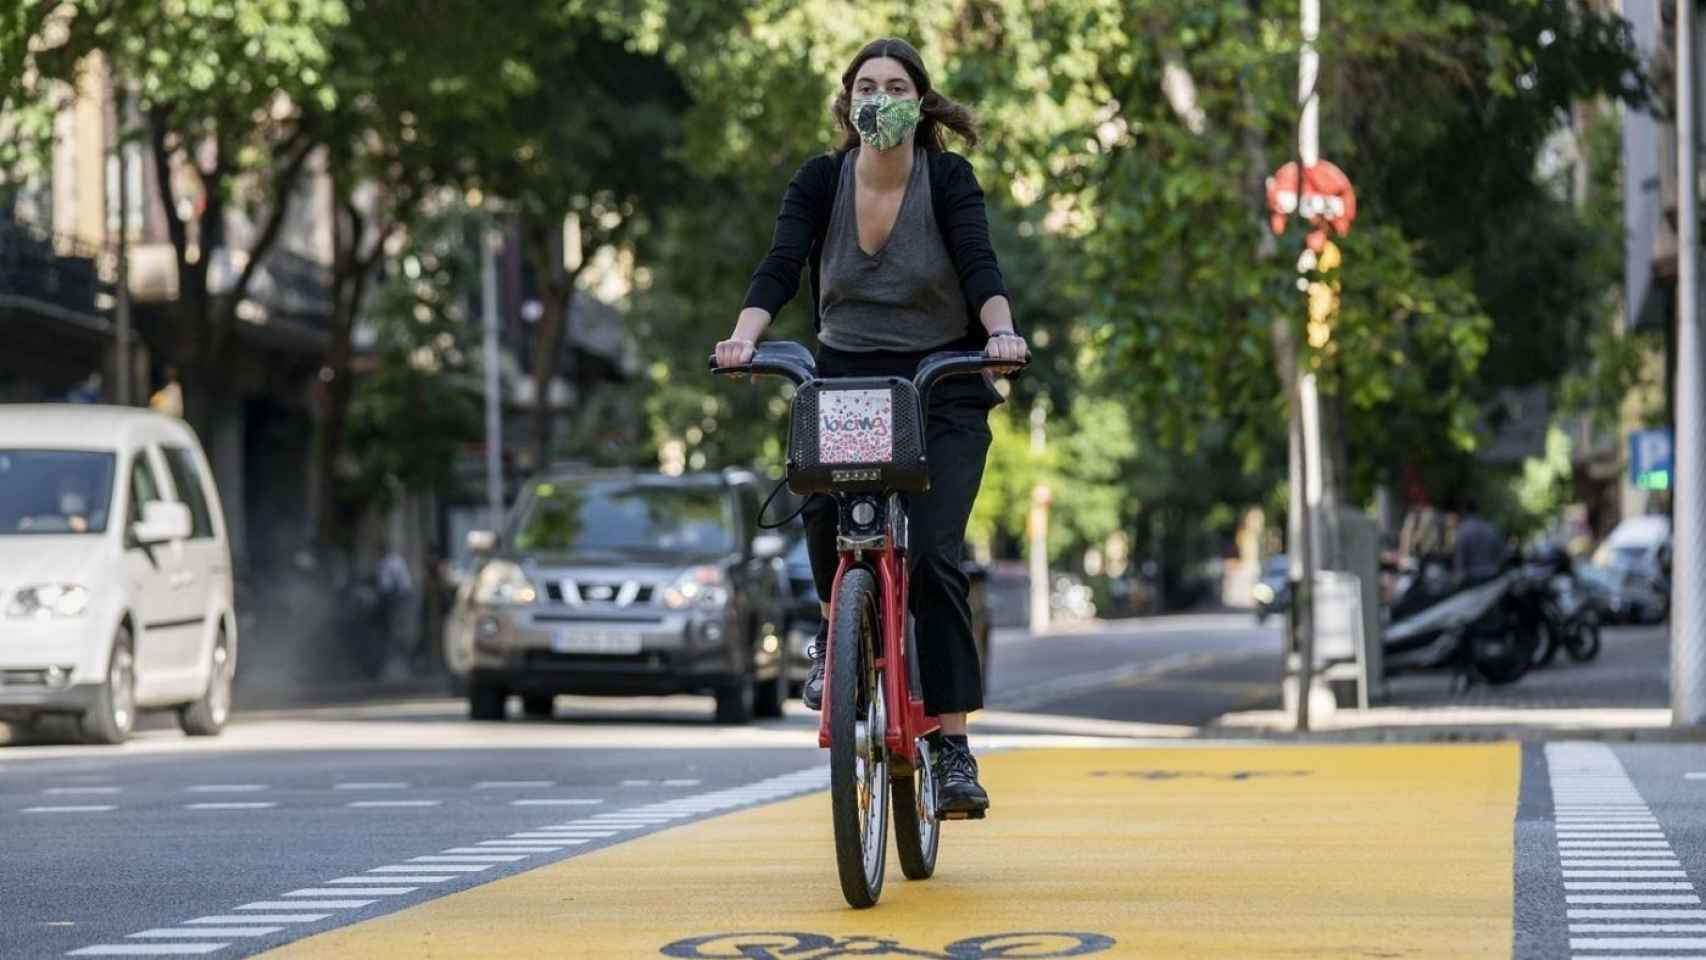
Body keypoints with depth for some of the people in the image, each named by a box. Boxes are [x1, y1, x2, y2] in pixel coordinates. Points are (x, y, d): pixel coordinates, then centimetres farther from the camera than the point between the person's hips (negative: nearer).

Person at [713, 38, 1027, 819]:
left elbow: (979, 265, -22)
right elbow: (779, 269, -16)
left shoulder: (948, 179, -9)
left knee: (931, 555, -16)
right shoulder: (821, 180, -4)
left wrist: (1000, 330, -42)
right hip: (844, 381, 1)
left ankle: (953, 746, -11)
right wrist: (743, 337, -34)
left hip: (942, 388, -1)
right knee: (821, 507, -27)